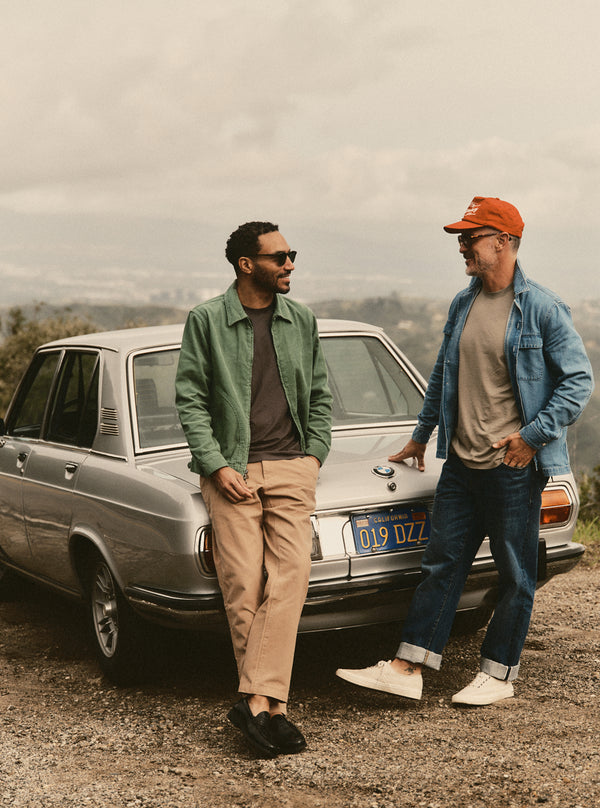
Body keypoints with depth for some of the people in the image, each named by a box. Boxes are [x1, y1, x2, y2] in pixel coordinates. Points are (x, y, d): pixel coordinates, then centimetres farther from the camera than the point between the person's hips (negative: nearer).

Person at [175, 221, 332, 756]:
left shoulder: (301, 320, 12)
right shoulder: (206, 321, 1)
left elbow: (320, 395, 19)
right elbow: (190, 399, 0)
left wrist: (315, 454, 7)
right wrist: (216, 465, -8)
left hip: (292, 469, 3)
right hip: (232, 470, -2)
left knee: (290, 576, -14)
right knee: (243, 586, -6)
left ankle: (256, 700, -15)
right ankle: (271, 704, 3)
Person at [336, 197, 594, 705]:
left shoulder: (543, 309, -9)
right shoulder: (462, 304, 10)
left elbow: (578, 380, -8)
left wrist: (533, 435, -14)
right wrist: (422, 435, 28)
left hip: (514, 467, -6)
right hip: (461, 463, 6)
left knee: (515, 575, 5)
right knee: (442, 564, 7)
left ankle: (499, 673, 18)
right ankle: (407, 668, 9)